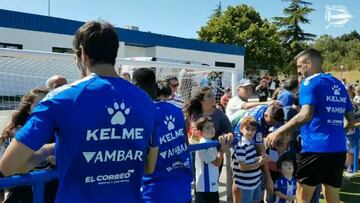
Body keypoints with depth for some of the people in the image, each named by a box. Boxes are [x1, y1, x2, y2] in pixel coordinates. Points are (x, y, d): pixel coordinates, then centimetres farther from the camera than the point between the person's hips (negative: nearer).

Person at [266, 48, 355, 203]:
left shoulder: (310, 83, -7)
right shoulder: (339, 84, 15)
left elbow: (306, 115, -21)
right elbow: (351, 118, 18)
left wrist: (278, 132, -16)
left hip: (315, 147, -7)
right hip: (338, 148, 7)